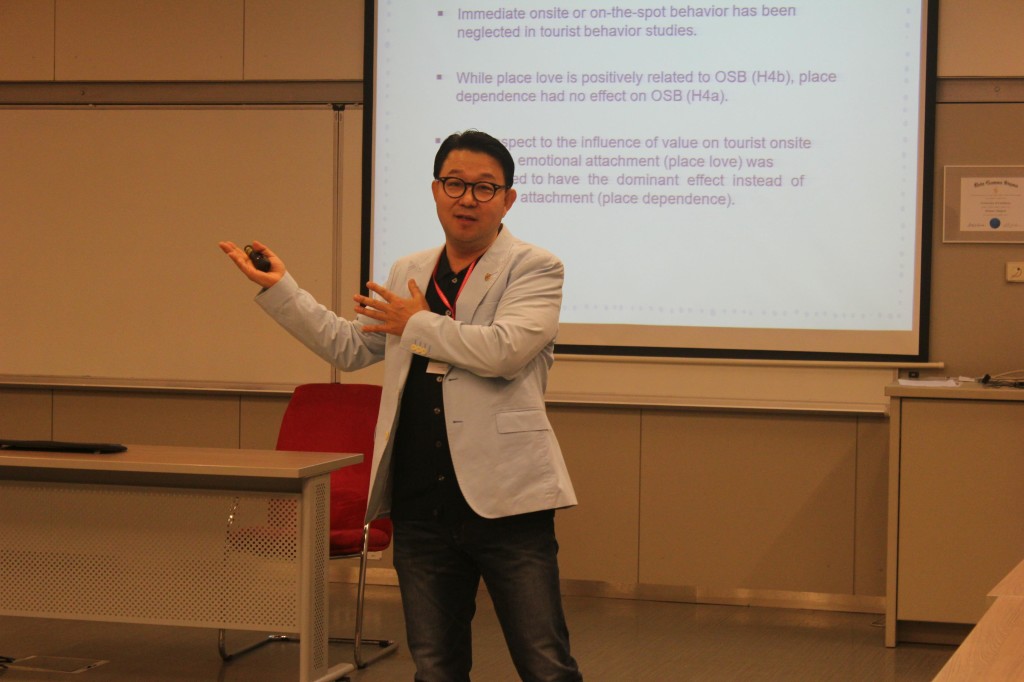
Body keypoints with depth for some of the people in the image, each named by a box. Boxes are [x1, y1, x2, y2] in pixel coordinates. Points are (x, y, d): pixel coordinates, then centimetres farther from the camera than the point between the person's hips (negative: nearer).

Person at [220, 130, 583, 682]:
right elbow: (348, 347, 23)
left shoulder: (534, 269, -2)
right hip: (421, 506, 6)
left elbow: (504, 349, -19)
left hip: (503, 499, -5)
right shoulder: (407, 274, 17)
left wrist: (416, 324, -7)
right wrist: (278, 288, 18)